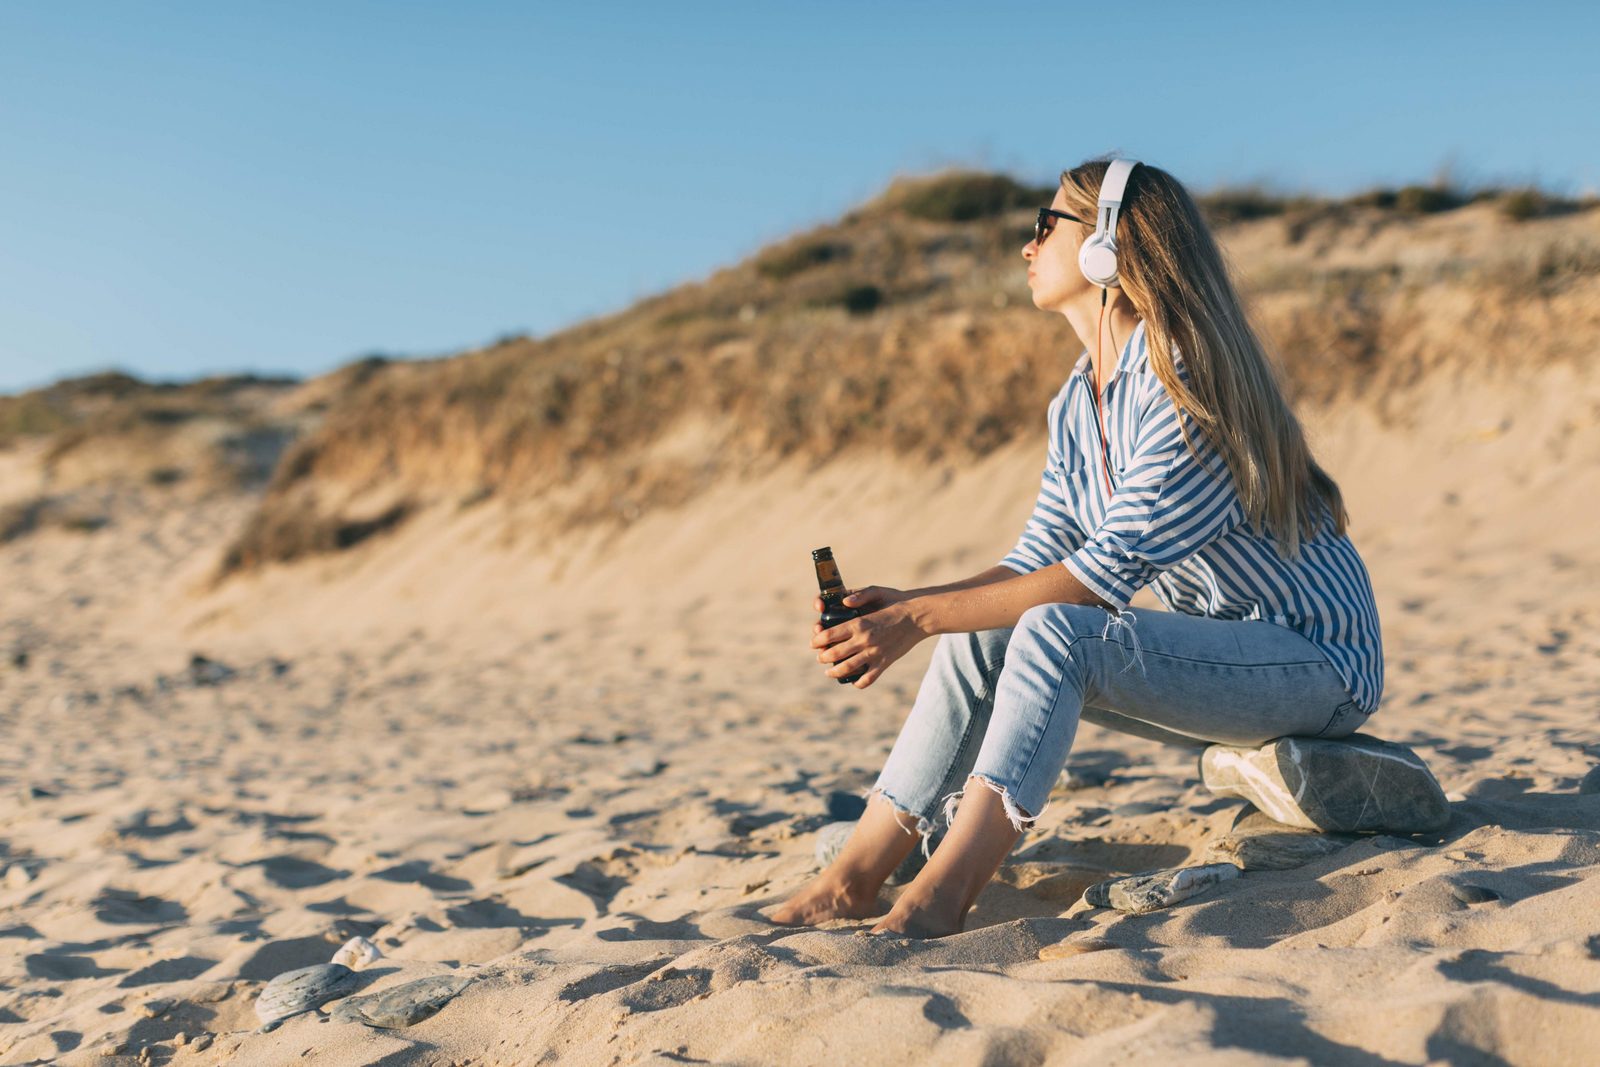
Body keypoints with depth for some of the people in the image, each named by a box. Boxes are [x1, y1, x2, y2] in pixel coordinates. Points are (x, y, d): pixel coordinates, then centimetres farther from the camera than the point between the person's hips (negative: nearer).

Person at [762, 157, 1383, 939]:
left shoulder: (1186, 379, -21)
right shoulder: (1076, 403, 6)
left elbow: (1108, 571, -27)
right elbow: (1036, 561, 5)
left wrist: (920, 618, -27)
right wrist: (901, 607, -10)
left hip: (1315, 660, -8)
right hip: (1218, 652, 8)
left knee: (1055, 632, -30)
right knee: (979, 638, -9)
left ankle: (941, 897, -29)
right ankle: (853, 879, -8)